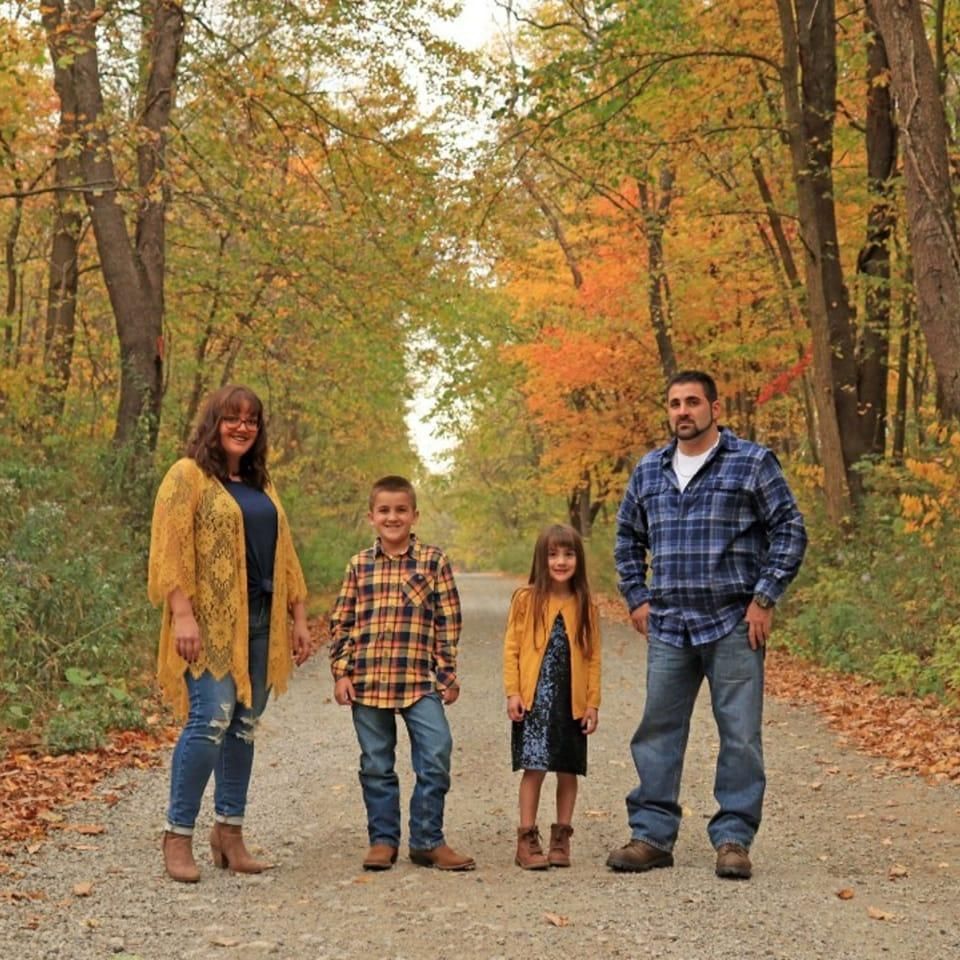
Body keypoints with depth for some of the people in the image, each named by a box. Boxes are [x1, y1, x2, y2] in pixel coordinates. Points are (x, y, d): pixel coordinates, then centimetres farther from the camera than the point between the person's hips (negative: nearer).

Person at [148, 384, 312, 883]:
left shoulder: (261, 485, 19)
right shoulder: (188, 475, -1)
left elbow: (283, 553, 21)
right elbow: (171, 548, -10)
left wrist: (298, 617, 16)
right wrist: (182, 614, -19)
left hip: (260, 622, 7)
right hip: (211, 621, -7)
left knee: (245, 725, 7)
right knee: (211, 721, -13)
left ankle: (229, 831, 15)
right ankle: (178, 836, -1)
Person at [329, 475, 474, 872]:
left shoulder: (433, 561, 2)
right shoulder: (359, 565, 7)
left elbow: (448, 621, 4)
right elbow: (341, 623, 9)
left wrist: (448, 674, 1)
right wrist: (341, 673, 2)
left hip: (420, 679, -1)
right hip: (367, 681, 2)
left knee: (436, 754, -9)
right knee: (376, 765, 9)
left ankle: (427, 841, 5)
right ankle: (383, 839, 21)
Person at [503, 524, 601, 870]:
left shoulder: (585, 606, 5)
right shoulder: (525, 599, -1)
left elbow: (593, 657, 8)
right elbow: (511, 649, 0)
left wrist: (592, 703, 4)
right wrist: (513, 693, -6)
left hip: (572, 702, 3)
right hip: (534, 700, -3)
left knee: (568, 770, 7)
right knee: (534, 768, -5)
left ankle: (561, 839, 18)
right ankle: (527, 841, 3)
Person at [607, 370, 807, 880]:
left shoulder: (753, 462, -1)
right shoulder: (649, 470, 12)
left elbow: (790, 531, -2)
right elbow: (628, 538, 23)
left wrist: (764, 598, -8)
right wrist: (637, 599, 14)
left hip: (734, 624, -4)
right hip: (668, 626, 4)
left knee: (740, 735, 0)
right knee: (657, 731, 5)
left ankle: (733, 839, 9)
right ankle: (652, 835, 14)